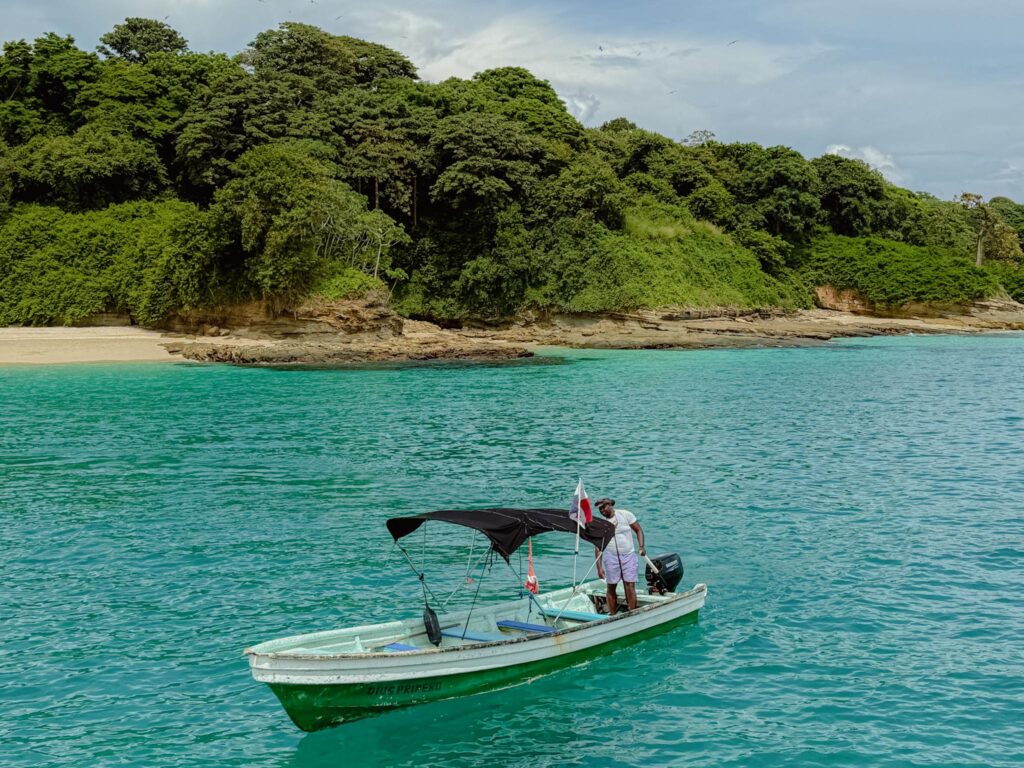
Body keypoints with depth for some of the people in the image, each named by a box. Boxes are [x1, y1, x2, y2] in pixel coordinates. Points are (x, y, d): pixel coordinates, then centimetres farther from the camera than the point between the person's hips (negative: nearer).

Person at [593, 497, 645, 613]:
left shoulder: (626, 515, 1)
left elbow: (638, 530, 6)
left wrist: (641, 547, -8)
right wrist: (599, 567, -5)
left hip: (628, 556, 0)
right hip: (611, 557, 1)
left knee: (630, 587, -5)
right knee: (611, 588, 4)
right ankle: (612, 616, 13)